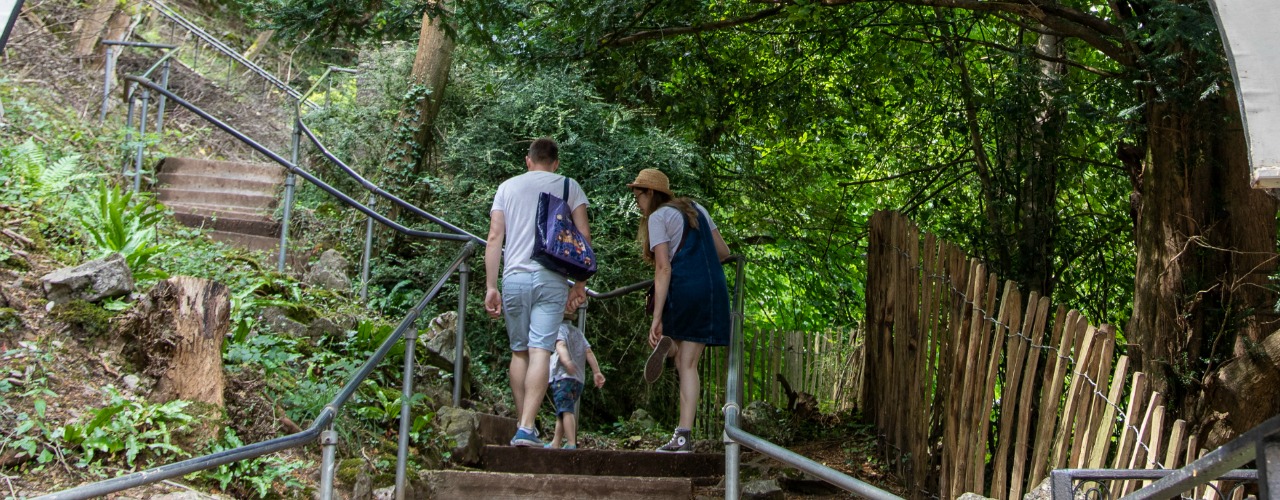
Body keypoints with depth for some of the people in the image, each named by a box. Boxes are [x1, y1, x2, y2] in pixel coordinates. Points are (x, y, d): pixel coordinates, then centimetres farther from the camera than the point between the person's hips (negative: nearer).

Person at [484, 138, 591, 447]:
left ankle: (521, 425, 16)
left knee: (519, 351, 13)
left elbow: (495, 237, 6)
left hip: (514, 277, 2)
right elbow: (583, 236, 3)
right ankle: (527, 428, -19)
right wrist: (580, 284, 7)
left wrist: (491, 287, 5)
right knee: (541, 351, -8)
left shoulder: (507, 187, 14)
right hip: (551, 279, -2)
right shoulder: (568, 187, 11)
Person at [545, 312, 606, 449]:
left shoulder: (559, 328, 2)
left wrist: (566, 360, -39)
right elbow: (588, 351, 13)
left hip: (563, 377, -8)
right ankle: (555, 444, 21)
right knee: (563, 412, 17)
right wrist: (597, 372, 5)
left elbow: (560, 345, -19)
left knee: (566, 411, -16)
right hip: (579, 380, 8)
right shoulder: (578, 332, 24)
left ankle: (571, 443, -27)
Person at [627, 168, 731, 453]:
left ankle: (665, 345, -13)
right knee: (689, 364, 4)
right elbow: (723, 252, 19)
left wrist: (656, 318, -14)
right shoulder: (696, 208, 19)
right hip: (714, 288, 5)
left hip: (682, 287, -5)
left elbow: (663, 268, -11)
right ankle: (683, 436, -6)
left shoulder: (658, 216, 0)